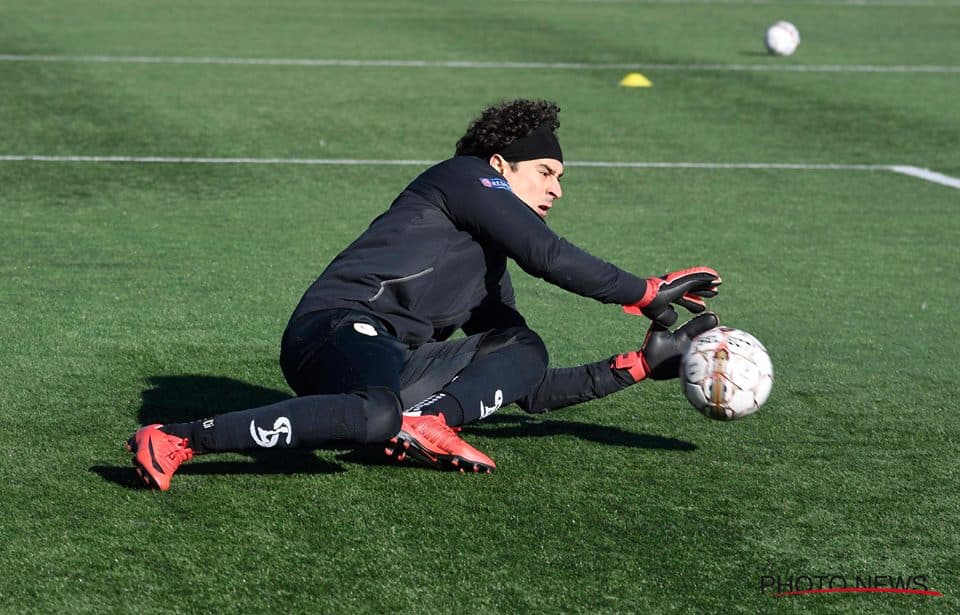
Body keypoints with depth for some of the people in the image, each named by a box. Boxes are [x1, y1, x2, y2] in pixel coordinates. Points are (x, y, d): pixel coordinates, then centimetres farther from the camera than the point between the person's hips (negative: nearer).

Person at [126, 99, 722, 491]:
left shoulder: (490, 267, 31)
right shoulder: (465, 178, 7)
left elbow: (535, 391, 29)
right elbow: (548, 256, -9)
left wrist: (637, 365, 24)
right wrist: (649, 294, -1)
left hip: (388, 362, 9)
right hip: (339, 327, -9)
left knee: (526, 353, 9)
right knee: (377, 415, -40)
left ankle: (426, 421, -18)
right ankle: (173, 442, -36)